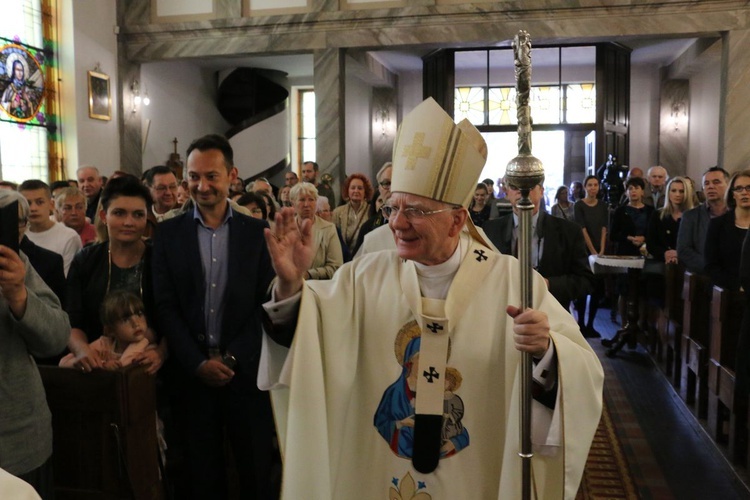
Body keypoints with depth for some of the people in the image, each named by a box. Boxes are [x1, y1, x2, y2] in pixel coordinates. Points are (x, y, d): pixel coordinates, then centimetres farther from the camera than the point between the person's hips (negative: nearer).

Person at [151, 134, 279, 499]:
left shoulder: (257, 232, 1)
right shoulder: (169, 233, 3)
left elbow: (267, 301, -2)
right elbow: (165, 306, -1)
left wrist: (232, 358, -9)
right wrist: (199, 363, -9)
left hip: (246, 370, 0)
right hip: (192, 371, 1)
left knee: (257, 469, 9)